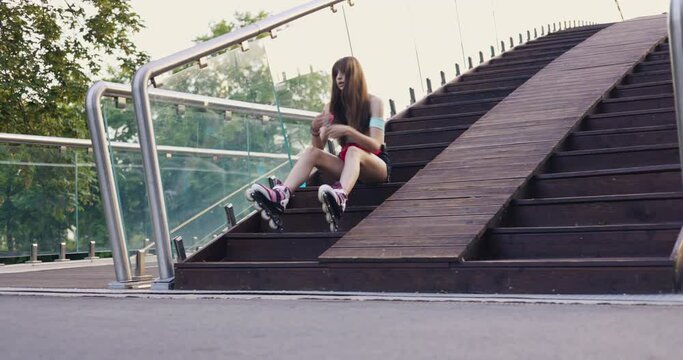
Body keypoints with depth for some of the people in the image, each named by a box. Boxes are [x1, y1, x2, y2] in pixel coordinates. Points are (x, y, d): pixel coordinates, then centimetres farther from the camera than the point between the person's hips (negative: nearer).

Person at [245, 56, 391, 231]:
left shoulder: (373, 102, -5)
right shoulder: (333, 106, 8)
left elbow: (376, 145, -16)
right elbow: (319, 146, 1)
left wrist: (348, 131, -32)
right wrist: (315, 130, -22)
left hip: (376, 165, -4)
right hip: (349, 164, 4)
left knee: (353, 151, -37)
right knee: (311, 152, -21)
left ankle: (340, 197, -70)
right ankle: (280, 196, -47)